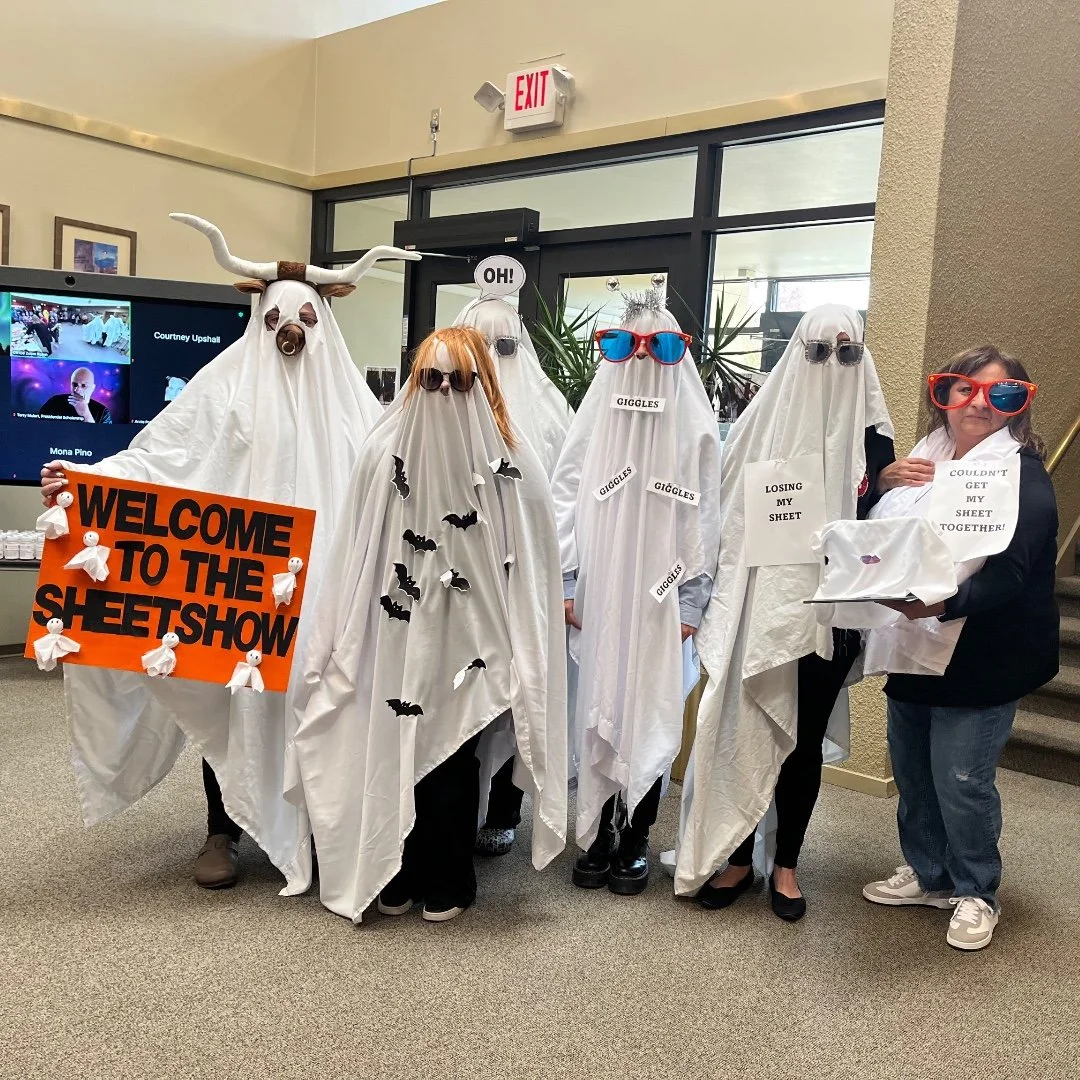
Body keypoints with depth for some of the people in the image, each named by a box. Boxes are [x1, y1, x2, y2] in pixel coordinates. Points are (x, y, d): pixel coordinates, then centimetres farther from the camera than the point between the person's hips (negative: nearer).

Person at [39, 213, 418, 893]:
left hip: (322, 584, 2)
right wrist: (84, 479, -18)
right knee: (236, 695, 3)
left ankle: (313, 825, 20)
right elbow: (157, 459, -5)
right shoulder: (229, 385, 2)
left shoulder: (349, 396, 11)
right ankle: (224, 831, 18)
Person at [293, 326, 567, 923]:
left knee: (453, 761, 9)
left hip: (469, 640, -1)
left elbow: (527, 566, -3)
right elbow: (353, 555, 1)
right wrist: (340, 641, 3)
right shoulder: (385, 449, -3)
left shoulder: (510, 463, -7)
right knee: (393, 754, 9)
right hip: (398, 636, 1)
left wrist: (517, 652, -4)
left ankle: (446, 884, 28)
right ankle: (396, 876, 29)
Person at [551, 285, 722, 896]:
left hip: (661, 603, -1)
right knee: (598, 715, 5)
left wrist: (690, 605, -6)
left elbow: (703, 521, -1)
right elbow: (566, 502, 5)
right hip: (599, 600, 1)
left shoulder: (697, 426, 1)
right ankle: (600, 835, 20)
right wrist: (567, 586, -2)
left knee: (651, 718, 3)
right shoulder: (594, 416, 6)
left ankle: (635, 840, 19)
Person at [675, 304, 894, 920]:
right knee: (745, 728, 3)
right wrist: (726, 593, -2)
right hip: (762, 603, 0)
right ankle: (736, 857, 20)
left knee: (805, 736, 9)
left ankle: (786, 863, 25)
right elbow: (732, 511, 5)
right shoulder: (765, 421, 2)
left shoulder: (872, 436, 4)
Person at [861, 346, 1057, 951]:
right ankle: (927, 874, 36)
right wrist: (889, 483, -4)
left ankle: (977, 894, 23)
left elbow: (1008, 573, -22)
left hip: (979, 657, -6)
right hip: (913, 649, 6)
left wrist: (942, 603, -40)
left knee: (961, 780, 0)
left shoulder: (1023, 475, -11)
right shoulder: (924, 461, 9)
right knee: (911, 770, 15)